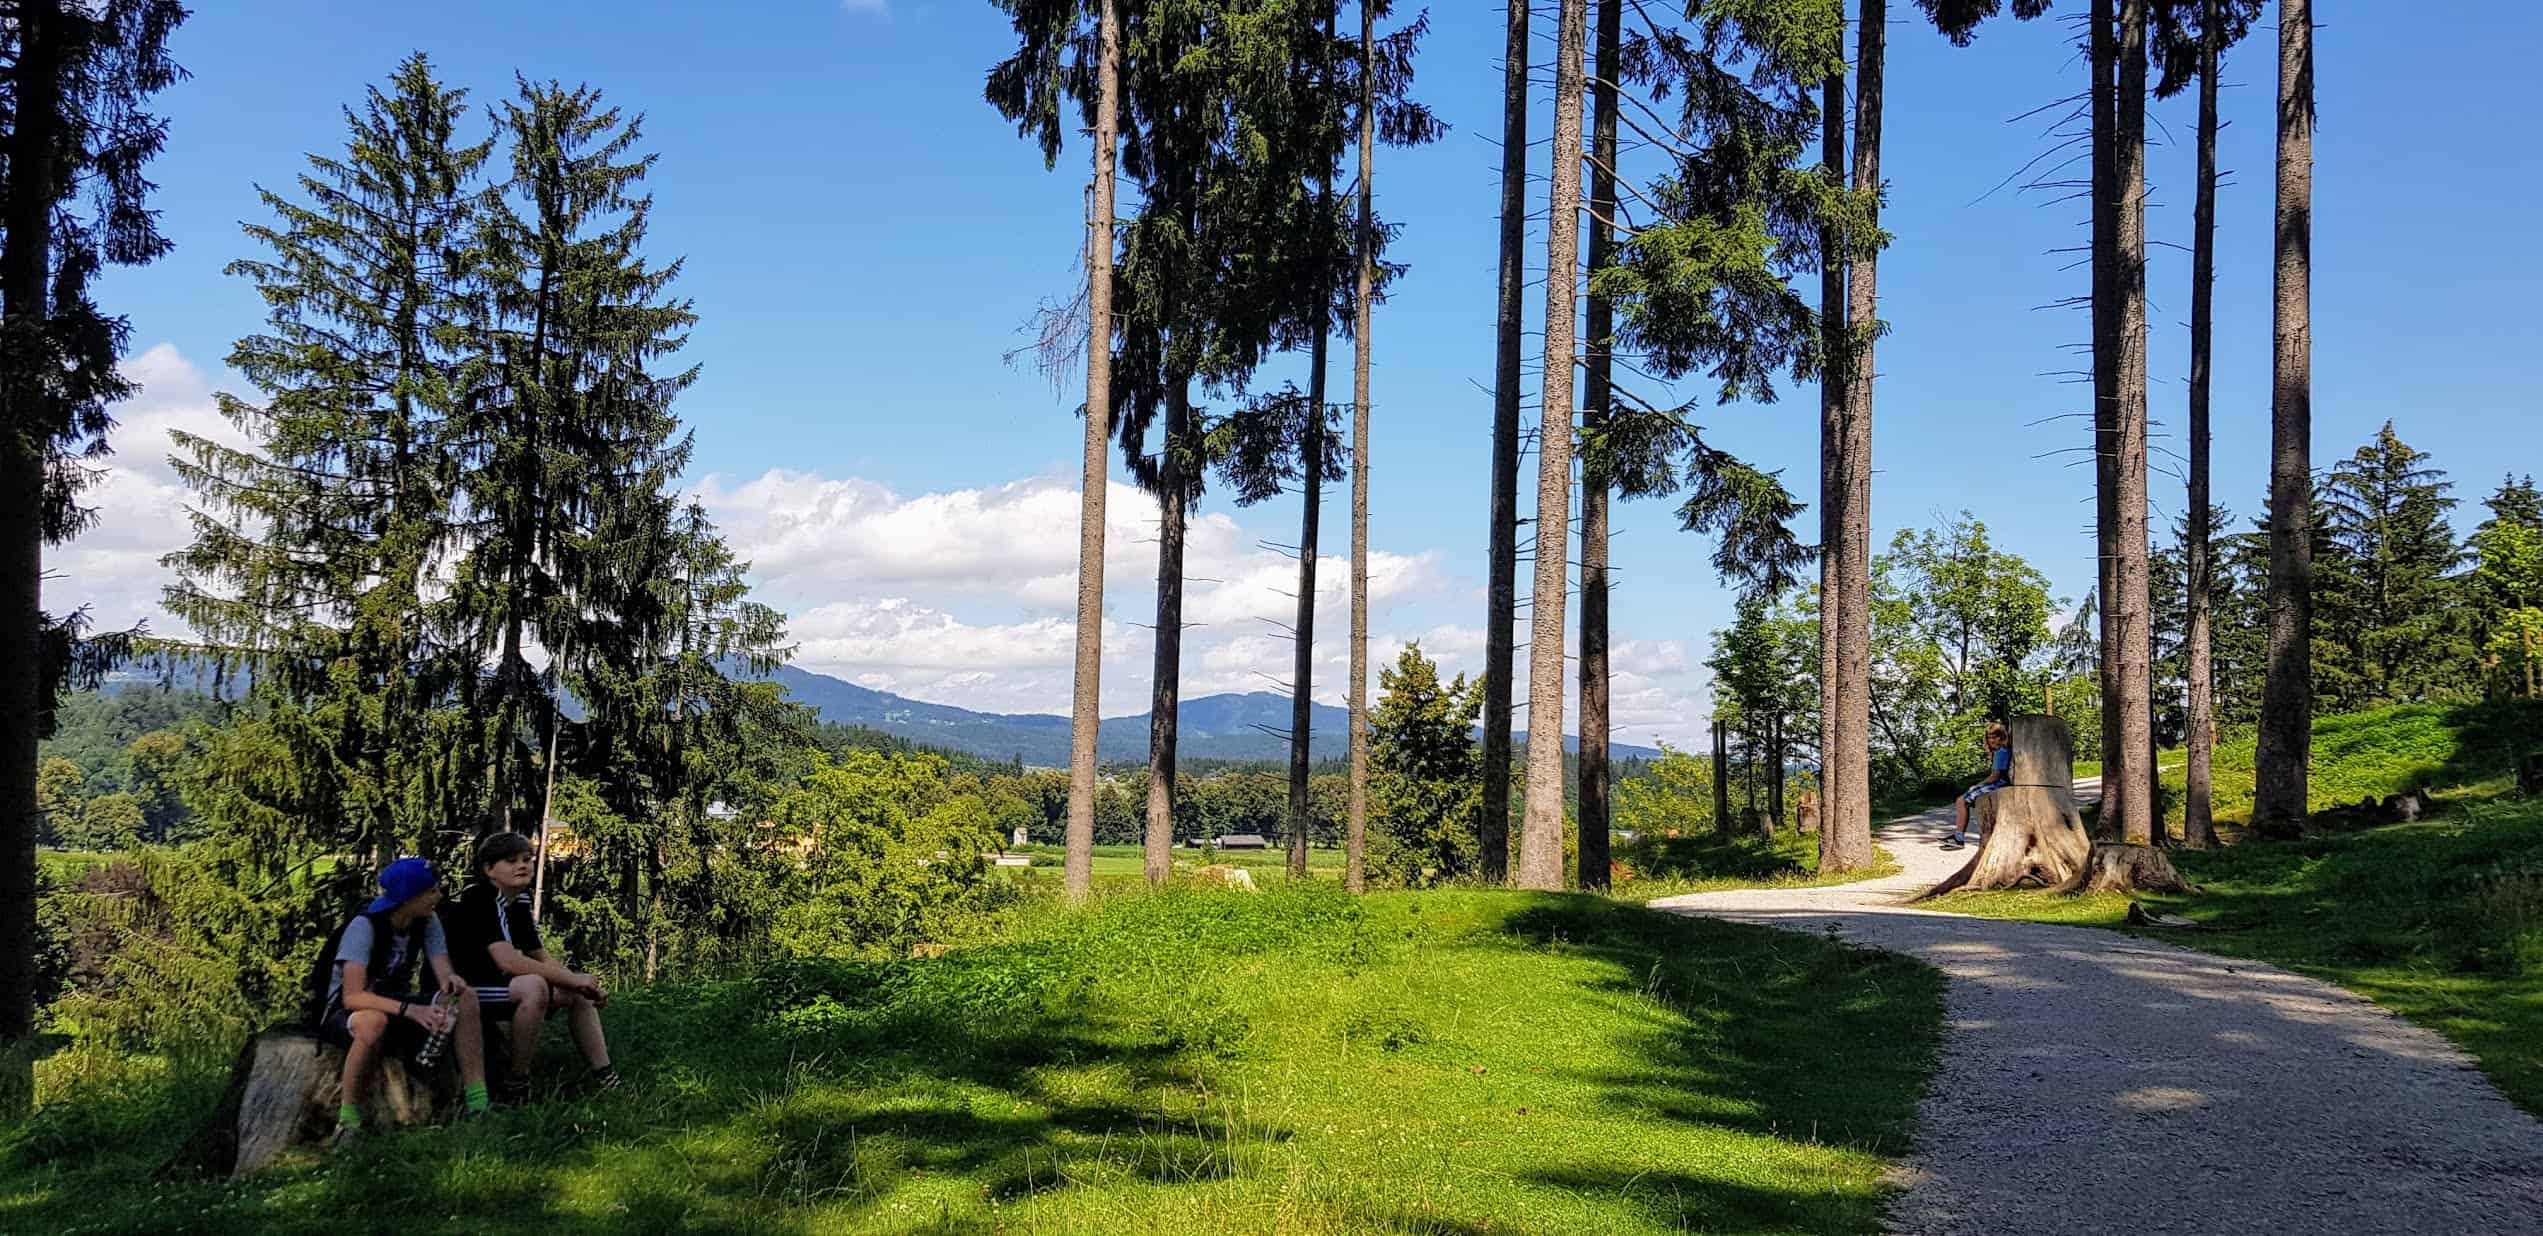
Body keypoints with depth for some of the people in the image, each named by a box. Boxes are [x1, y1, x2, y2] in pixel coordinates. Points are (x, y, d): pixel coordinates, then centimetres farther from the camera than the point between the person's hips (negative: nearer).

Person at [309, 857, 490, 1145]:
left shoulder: (427, 923, -5)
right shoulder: (365, 926, -23)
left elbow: (443, 971, -14)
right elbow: (353, 996, -33)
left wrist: (451, 979, -39)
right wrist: (410, 1010, -46)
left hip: (398, 1005, 6)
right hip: (345, 1012, -6)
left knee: (465, 999, -20)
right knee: (375, 1022, -42)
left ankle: (477, 1102, -24)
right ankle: (348, 1120, -26)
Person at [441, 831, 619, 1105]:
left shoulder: (519, 903, 9)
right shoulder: (477, 899, -19)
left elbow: (543, 959, 9)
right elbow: (507, 961, -29)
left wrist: (585, 986, -9)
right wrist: (572, 980, -23)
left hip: (495, 982, 10)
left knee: (580, 994, 3)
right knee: (533, 986, -34)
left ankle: (603, 1078, 2)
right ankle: (515, 1084, -22)